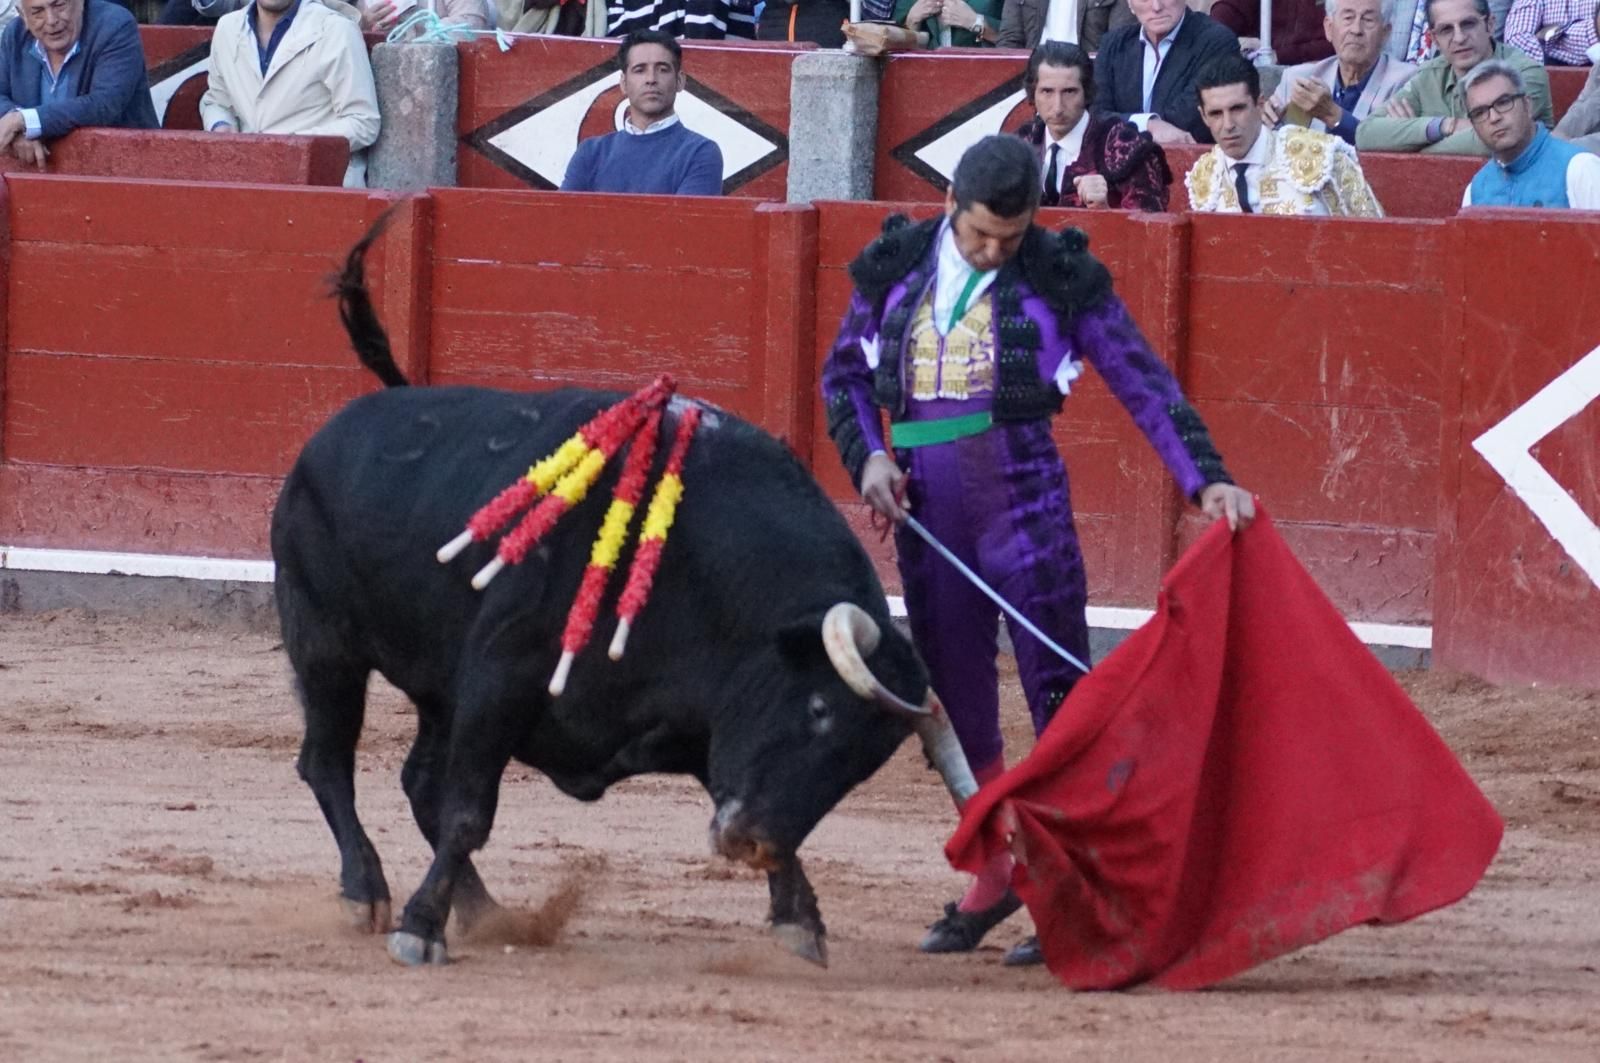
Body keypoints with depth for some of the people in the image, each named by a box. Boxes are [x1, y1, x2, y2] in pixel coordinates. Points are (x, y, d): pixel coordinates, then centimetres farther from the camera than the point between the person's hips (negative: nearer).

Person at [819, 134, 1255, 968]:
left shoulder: (1059, 277, -3)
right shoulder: (896, 268, 6)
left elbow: (1143, 383, -4)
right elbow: (844, 373, 17)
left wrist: (1206, 479, -12)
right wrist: (866, 455, 0)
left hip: (1024, 499, -4)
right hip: (925, 507, 4)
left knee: (1057, 689, -8)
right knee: (956, 701, 9)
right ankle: (993, 877, 23)